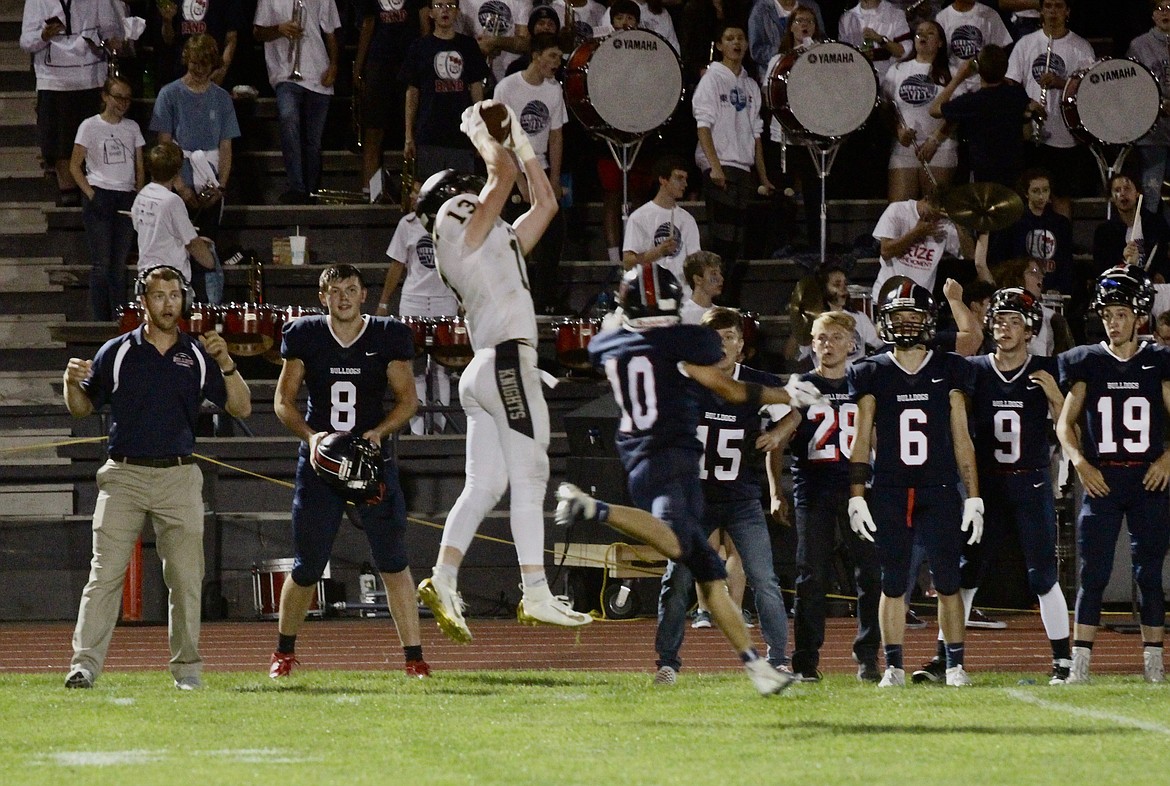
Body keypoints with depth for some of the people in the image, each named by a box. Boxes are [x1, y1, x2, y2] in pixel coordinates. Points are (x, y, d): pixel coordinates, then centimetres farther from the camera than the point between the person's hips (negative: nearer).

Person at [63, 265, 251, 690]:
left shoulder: (198, 355, 9)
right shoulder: (116, 352, 7)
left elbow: (241, 408, 6)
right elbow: (82, 407, 12)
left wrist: (226, 364, -10)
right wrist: (72, 383, -10)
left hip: (179, 478, 1)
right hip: (123, 475, -1)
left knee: (185, 577, 0)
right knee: (105, 572, -9)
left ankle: (187, 667, 8)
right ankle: (84, 664, -11)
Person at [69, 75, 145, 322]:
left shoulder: (132, 128, 11)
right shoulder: (90, 126, -2)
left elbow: (139, 168, 14)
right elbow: (75, 166, -2)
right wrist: (91, 195, -11)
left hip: (126, 199, 4)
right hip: (99, 197, -4)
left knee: (120, 264, 6)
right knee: (101, 263, -4)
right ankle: (101, 321, -2)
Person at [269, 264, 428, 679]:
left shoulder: (387, 336, -1)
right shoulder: (305, 335, 0)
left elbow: (407, 399, 3)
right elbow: (283, 400, 5)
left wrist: (380, 431, -15)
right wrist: (310, 435, -13)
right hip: (320, 458, 0)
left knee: (393, 562, -8)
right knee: (306, 568, 5)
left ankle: (414, 657, -6)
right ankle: (284, 652, 25)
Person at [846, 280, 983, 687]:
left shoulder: (948, 372, 7)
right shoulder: (872, 374, 7)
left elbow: (962, 440, 7)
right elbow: (862, 441, 7)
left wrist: (974, 498, 2)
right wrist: (856, 497, 0)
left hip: (940, 492, 0)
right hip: (889, 495, 1)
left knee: (947, 581, -2)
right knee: (893, 583, 3)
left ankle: (955, 665, 5)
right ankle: (893, 666, 8)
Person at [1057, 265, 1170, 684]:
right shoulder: (1088, 362, 7)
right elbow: (1065, 422, 8)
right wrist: (1080, 462, -7)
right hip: (1101, 480, 0)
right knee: (1092, 575, -4)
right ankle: (1079, 665, -5)